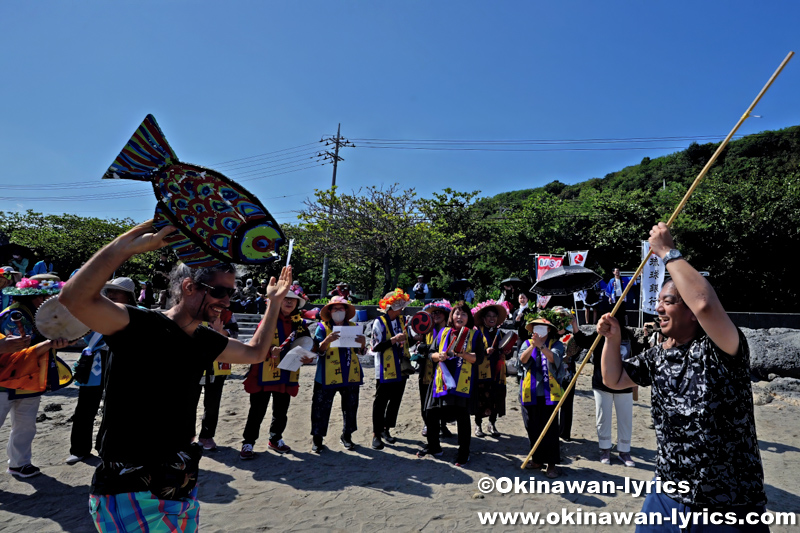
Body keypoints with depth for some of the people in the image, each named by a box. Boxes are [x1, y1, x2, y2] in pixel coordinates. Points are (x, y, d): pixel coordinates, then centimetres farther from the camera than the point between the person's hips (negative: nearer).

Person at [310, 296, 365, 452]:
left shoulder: (354, 326, 10)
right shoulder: (323, 327, 0)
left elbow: (360, 351, 13)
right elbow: (318, 350, -8)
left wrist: (363, 343, -9)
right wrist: (327, 340, -27)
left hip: (350, 375, 3)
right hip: (327, 376, -3)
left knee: (351, 407, 11)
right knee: (321, 407, 0)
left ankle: (347, 436, 27)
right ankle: (317, 438, 16)